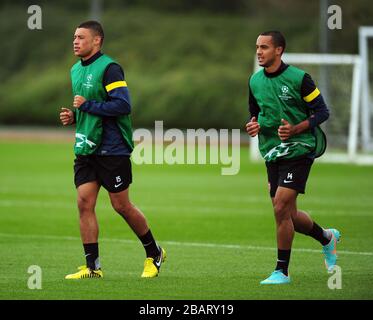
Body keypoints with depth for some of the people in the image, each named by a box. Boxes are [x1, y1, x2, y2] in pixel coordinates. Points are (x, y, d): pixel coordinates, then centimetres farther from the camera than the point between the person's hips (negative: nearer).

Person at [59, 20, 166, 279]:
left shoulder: (109, 68, -14)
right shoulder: (76, 70, 13)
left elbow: (123, 105, -23)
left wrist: (87, 105, -19)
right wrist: (73, 116, 7)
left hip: (112, 149, -8)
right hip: (85, 149, 8)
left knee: (121, 206, 0)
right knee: (84, 202, -2)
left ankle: (154, 253, 20)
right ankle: (92, 266, 1)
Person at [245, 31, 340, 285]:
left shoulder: (299, 78, -10)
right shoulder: (255, 81, 7)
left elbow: (322, 111, -7)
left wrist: (295, 129, -20)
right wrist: (254, 125, -2)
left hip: (298, 150, -6)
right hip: (272, 154, 7)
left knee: (281, 207, -16)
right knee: (287, 215, 9)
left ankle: (282, 271, -6)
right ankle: (327, 238, 37)